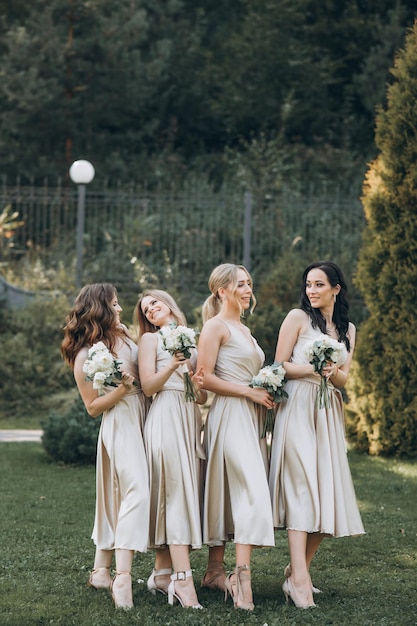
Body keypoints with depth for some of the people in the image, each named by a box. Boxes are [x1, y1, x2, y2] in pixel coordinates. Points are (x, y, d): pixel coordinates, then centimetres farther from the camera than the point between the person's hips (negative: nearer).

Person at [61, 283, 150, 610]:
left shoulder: (125, 335, 8)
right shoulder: (84, 356, -8)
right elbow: (93, 407, -5)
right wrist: (121, 390, -18)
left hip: (143, 420, 7)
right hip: (119, 426, -7)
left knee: (117, 496, 11)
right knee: (136, 491, -19)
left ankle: (102, 570, 19)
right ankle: (122, 578, -24)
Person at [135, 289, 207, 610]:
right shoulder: (150, 339, 9)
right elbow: (148, 386, -3)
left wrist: (201, 385, -1)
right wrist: (172, 365, -17)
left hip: (191, 418, 6)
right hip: (166, 417, -6)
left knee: (188, 490, 0)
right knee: (176, 491, -15)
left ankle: (163, 572, 3)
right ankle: (183, 579, -22)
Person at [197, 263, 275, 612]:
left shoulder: (243, 329, 21)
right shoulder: (216, 326, -6)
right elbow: (205, 377, -14)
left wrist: (266, 393, 10)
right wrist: (250, 392, -15)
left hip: (250, 415, 9)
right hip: (229, 413, -9)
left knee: (227, 492, 9)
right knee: (252, 489, -18)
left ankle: (215, 571, 12)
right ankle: (242, 576, -24)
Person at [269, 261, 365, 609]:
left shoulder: (348, 329, 15)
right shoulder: (298, 318, 1)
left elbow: (344, 379, 11)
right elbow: (279, 366, -3)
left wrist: (333, 372, -11)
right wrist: (312, 368, -17)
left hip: (330, 414, 6)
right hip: (298, 408, -6)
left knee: (328, 493, 1)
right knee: (302, 488, -15)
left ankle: (299, 570, 11)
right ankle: (299, 580, -20)